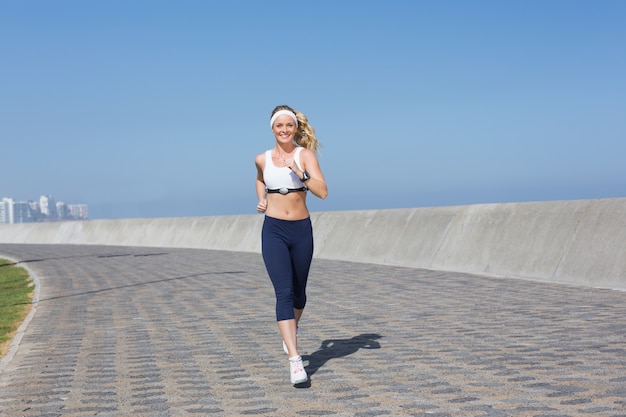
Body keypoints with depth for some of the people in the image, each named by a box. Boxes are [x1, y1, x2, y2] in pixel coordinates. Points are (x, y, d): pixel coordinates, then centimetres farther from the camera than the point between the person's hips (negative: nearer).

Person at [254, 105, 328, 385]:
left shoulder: (305, 155, -5)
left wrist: (299, 172, -27)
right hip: (273, 231, 0)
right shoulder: (262, 159, 3)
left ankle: (291, 331, 48)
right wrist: (261, 200, 11)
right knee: (284, 292, -13)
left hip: (302, 230, 0)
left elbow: (322, 192, -16)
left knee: (298, 291, 16)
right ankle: (295, 361, -16)